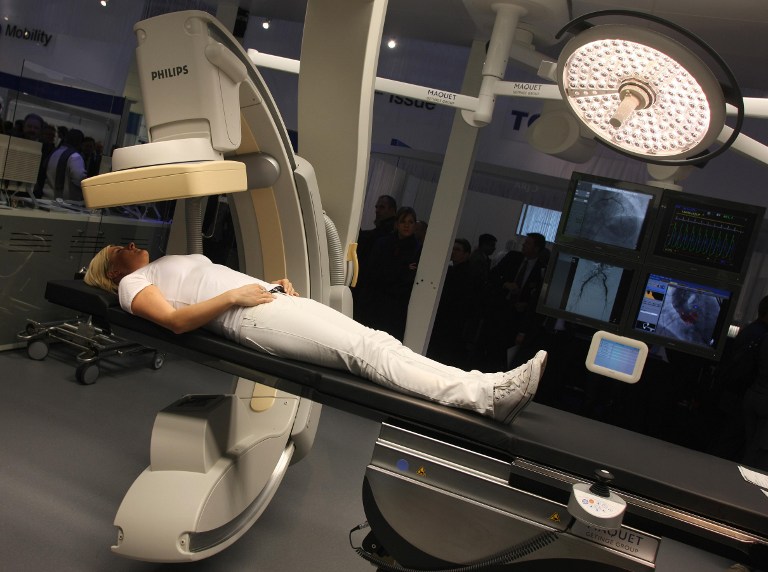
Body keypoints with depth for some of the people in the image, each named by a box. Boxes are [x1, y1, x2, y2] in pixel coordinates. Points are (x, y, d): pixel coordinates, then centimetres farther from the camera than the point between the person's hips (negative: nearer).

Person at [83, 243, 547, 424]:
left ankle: (488, 390, -26)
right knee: (361, 351, -26)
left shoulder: (171, 261, 37)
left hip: (272, 297, 8)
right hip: (248, 315, -8)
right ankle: (484, 395, -37)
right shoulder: (133, 283, 14)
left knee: (373, 340, -14)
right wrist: (234, 295, -13)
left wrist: (273, 282, 12)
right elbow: (176, 319, -4)